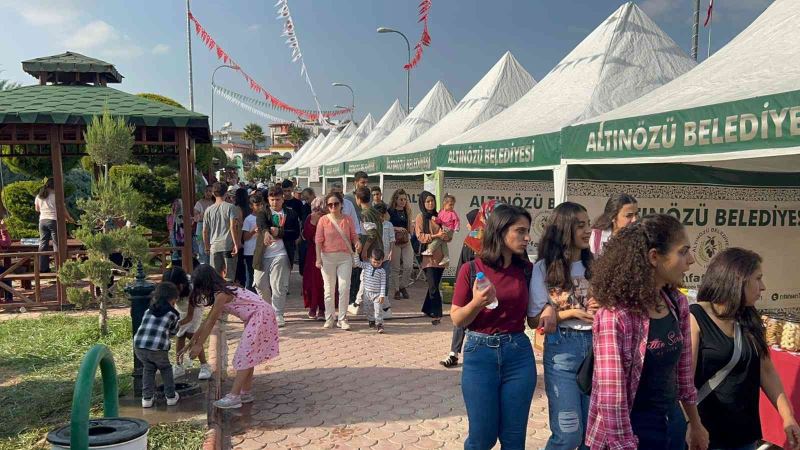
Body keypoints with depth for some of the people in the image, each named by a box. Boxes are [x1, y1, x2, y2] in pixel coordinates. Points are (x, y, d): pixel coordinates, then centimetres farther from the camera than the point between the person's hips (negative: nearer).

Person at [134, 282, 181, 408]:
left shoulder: (148, 311, 19)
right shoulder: (172, 314, 10)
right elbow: (173, 332, 20)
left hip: (138, 346, 3)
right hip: (158, 349, -3)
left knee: (148, 369, 26)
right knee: (165, 369, 22)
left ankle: (147, 398, 21)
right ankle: (170, 396, 25)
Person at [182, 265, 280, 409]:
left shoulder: (221, 295, -17)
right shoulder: (222, 291, 11)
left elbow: (211, 322, -12)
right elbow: (209, 320, 17)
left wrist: (199, 345, -4)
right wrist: (193, 340, 21)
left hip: (261, 315, -10)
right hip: (255, 317, 10)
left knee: (245, 355, -9)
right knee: (248, 355, 13)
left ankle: (234, 397, -8)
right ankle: (246, 393, 19)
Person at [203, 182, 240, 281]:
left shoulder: (208, 210, 7)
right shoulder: (230, 207, -3)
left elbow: (205, 231, 10)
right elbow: (233, 227, -12)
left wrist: (207, 247, 21)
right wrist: (236, 244, -9)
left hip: (214, 246, 3)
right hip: (228, 245, -3)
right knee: (229, 276, 3)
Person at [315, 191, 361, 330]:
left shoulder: (347, 219, 5)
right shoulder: (323, 220, 0)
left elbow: (353, 236, 9)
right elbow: (318, 240, -1)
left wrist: (357, 242, -14)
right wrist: (318, 258, -8)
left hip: (345, 257, 1)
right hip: (328, 257, -1)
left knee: (344, 288, -3)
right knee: (329, 289, 8)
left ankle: (342, 319, 6)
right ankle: (329, 318, 17)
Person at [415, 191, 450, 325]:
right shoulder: (420, 218, 2)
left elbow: (448, 237, 15)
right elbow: (420, 236, -8)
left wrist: (445, 236, -8)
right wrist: (436, 235, -19)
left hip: (440, 256, 5)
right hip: (429, 256, -5)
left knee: (434, 285, 11)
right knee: (433, 287, -11)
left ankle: (427, 309, 26)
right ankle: (436, 314, -10)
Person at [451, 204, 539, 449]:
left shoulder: (525, 270, 2)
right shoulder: (471, 269, -7)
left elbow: (533, 317, 10)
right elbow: (457, 319, -4)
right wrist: (476, 303, -23)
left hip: (519, 354, 3)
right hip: (481, 353, -2)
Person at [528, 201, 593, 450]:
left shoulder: (594, 266, 5)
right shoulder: (544, 268, -5)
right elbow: (538, 317, -4)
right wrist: (573, 313, -15)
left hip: (594, 345, 4)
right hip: (562, 349, -4)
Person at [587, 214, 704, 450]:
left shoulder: (677, 304, -2)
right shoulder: (615, 316, -24)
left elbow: (683, 370, 10)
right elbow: (611, 399, -23)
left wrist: (695, 424, 16)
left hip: (673, 424, 7)